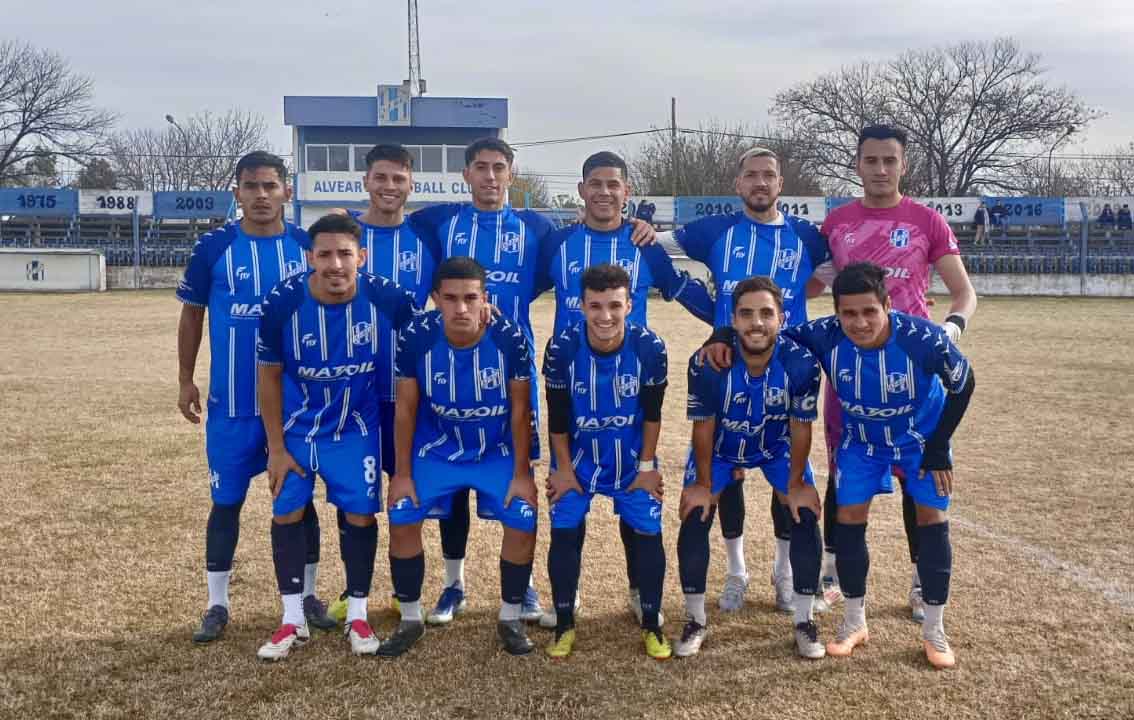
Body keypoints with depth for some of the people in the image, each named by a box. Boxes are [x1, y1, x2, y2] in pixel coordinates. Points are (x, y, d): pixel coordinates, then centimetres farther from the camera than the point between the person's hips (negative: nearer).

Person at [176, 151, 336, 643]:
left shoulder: (308, 246, -1)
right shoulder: (213, 247, -3)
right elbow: (192, 314, 5)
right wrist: (185, 380, 3)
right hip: (232, 401, -1)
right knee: (227, 500, 7)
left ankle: (307, 596, 24)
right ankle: (217, 606, 20)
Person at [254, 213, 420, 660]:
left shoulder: (387, 298, -22)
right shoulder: (282, 302, -22)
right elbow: (269, 376, -9)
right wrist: (276, 447, -7)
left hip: (356, 426, 0)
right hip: (297, 425, 0)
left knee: (360, 514, -1)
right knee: (287, 513, -1)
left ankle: (357, 616, 17)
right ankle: (293, 621, 15)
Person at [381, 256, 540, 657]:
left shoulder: (509, 338, -23)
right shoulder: (416, 338, -21)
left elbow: (520, 409, -12)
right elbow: (406, 409, -9)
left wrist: (522, 472, -10)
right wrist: (402, 473, -7)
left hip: (499, 452, 0)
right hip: (435, 451, 1)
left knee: (522, 523, -13)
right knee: (401, 519, -9)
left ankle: (510, 618, 9)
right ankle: (410, 620, 11)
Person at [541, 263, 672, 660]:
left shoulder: (649, 347, -22)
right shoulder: (562, 347, -24)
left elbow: (652, 413, -10)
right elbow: (557, 415, -12)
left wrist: (646, 466, -5)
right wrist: (563, 468, -6)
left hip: (632, 460, 0)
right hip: (577, 459, 0)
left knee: (647, 534, 0)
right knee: (565, 533, 0)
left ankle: (652, 626, 17)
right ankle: (565, 625, 18)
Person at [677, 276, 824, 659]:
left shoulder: (801, 363, -32)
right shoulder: (707, 362, -34)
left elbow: (800, 425, -16)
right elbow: (703, 425, -19)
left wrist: (796, 483, -9)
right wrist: (703, 482, -10)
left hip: (777, 447, 1)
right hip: (719, 447, -1)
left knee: (806, 517, -8)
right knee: (694, 518, -9)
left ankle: (804, 621, 10)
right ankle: (696, 620, 10)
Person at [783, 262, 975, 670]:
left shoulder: (923, 339, -35)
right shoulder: (825, 337, -31)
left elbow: (963, 385, -16)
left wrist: (938, 447, -13)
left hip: (920, 437, -1)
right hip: (861, 440, 2)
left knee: (932, 518, -4)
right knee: (848, 520, -3)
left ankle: (934, 630, 12)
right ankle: (854, 623, 15)